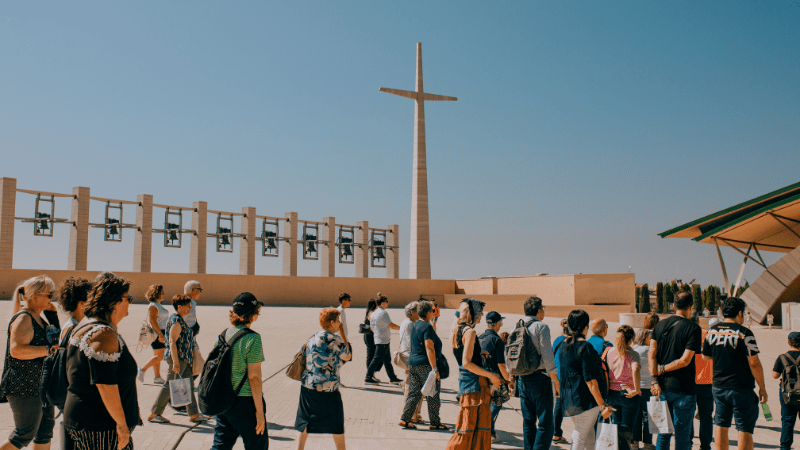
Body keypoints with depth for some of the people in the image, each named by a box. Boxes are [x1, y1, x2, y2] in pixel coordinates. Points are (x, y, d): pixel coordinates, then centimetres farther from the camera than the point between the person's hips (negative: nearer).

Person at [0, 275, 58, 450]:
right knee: (24, 435, -1)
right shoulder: (23, 319, -18)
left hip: (38, 385, 10)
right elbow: (16, 350, -32)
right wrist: (50, 349, -32)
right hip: (23, 387, -10)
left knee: (46, 424, 13)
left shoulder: (38, 318, 12)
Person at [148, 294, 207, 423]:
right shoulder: (176, 321, -16)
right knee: (170, 386, -1)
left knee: (189, 385, 10)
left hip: (184, 359, 10)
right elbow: (172, 342, -22)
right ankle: (154, 414, 10)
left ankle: (194, 414, 14)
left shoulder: (180, 320, 15)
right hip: (178, 358, -10)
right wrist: (175, 362, -26)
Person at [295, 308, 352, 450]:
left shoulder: (311, 339, 6)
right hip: (328, 390, -6)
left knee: (304, 423, 15)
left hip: (307, 387, 6)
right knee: (337, 425, 11)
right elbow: (347, 357, 0)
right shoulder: (335, 340, -13)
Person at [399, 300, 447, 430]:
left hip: (412, 362, 9)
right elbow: (429, 348, -21)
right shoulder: (427, 327, -15)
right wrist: (434, 368, -22)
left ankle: (405, 419, 9)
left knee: (414, 393, 12)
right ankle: (435, 423, 10)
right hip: (425, 365, -8)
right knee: (432, 395, 3)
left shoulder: (415, 325, 12)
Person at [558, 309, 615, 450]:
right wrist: (602, 405, -15)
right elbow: (590, 380, -18)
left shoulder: (564, 345, 9)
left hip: (568, 400, 8)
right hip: (586, 400, -8)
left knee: (589, 439, 18)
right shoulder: (585, 347, -15)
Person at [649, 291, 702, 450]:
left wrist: (655, 380, -6)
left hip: (663, 387, 5)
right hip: (683, 388, -4)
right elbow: (685, 360, -16)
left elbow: (651, 354, -2)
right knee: (682, 434, 5)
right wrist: (663, 369, -6)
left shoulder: (660, 325, 6)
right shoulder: (693, 328, -8)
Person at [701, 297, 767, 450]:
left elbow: (705, 356, 15)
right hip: (741, 388, -5)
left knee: (721, 424, 16)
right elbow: (754, 363, -15)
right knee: (745, 429, 3)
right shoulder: (744, 333, -13)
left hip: (718, 386, 5)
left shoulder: (712, 331, 3)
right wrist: (762, 387, -7)